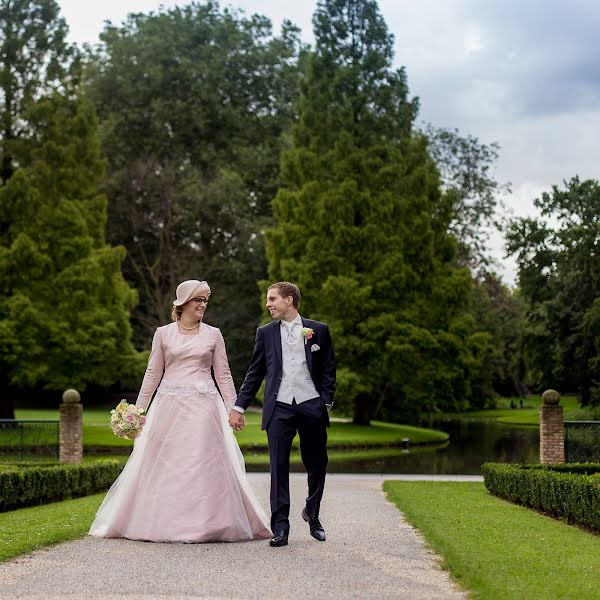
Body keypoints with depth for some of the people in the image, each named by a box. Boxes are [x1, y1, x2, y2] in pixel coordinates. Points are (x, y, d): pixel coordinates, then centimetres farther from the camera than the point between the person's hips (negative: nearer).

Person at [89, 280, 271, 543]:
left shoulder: (213, 335, 7)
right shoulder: (163, 334, 6)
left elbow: (223, 375, 8)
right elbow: (153, 373, 8)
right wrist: (138, 409, 5)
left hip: (203, 406, 0)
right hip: (170, 405, 0)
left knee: (204, 464, -3)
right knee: (164, 465, 1)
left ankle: (205, 524, 4)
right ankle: (163, 523, 10)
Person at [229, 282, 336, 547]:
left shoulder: (318, 330, 7)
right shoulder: (265, 333, 10)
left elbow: (328, 370, 8)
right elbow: (254, 373, 12)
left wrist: (327, 402, -2)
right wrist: (239, 406, 7)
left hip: (311, 406, 0)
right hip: (279, 408, 0)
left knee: (317, 465, 7)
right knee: (279, 467, -5)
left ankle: (312, 513, 32)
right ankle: (280, 527, -1)